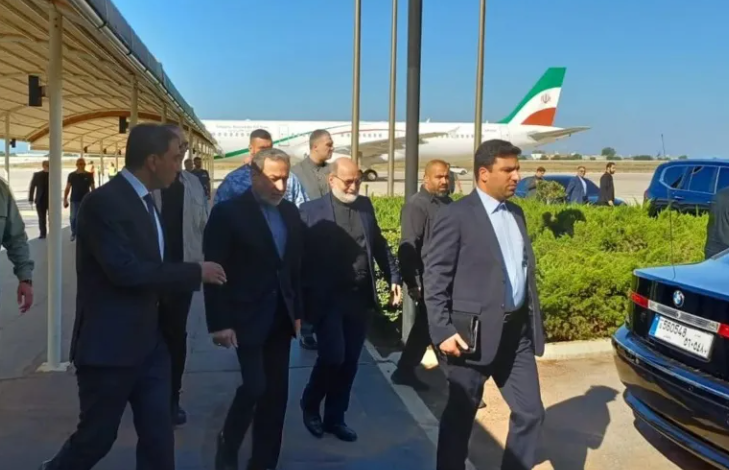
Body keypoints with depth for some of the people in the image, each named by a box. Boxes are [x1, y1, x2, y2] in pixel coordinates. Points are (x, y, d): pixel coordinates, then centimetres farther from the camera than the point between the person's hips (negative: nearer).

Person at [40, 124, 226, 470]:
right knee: (96, 438, 8)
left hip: (148, 341, 8)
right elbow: (124, 269, -27)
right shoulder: (103, 202, -18)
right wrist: (196, 272, -20)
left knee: (159, 438, 10)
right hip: (109, 344, -8)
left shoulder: (144, 199, 10)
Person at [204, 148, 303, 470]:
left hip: (280, 317, 6)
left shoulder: (290, 212, 8)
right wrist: (219, 323, -14)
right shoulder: (228, 212, -9)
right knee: (255, 386, -10)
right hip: (247, 317, -5)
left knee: (277, 391, 8)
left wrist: (298, 311, 10)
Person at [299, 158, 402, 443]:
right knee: (332, 357, -9)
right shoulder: (312, 211, -4)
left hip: (360, 298, 4)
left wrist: (393, 278, 10)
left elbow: (379, 244, 16)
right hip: (328, 299, -4)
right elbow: (302, 255, -7)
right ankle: (310, 405, 20)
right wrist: (306, 296, -12)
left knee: (349, 362, 9)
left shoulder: (365, 206, 10)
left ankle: (335, 417, 27)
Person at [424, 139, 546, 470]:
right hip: (475, 332, -6)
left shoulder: (516, 213, 12)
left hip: (516, 331, 7)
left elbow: (525, 270, 16)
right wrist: (442, 331, -17)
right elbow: (434, 279, -12)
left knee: (530, 413, 11)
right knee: (460, 416, 9)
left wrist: (534, 322, 13)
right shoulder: (456, 216, -11)